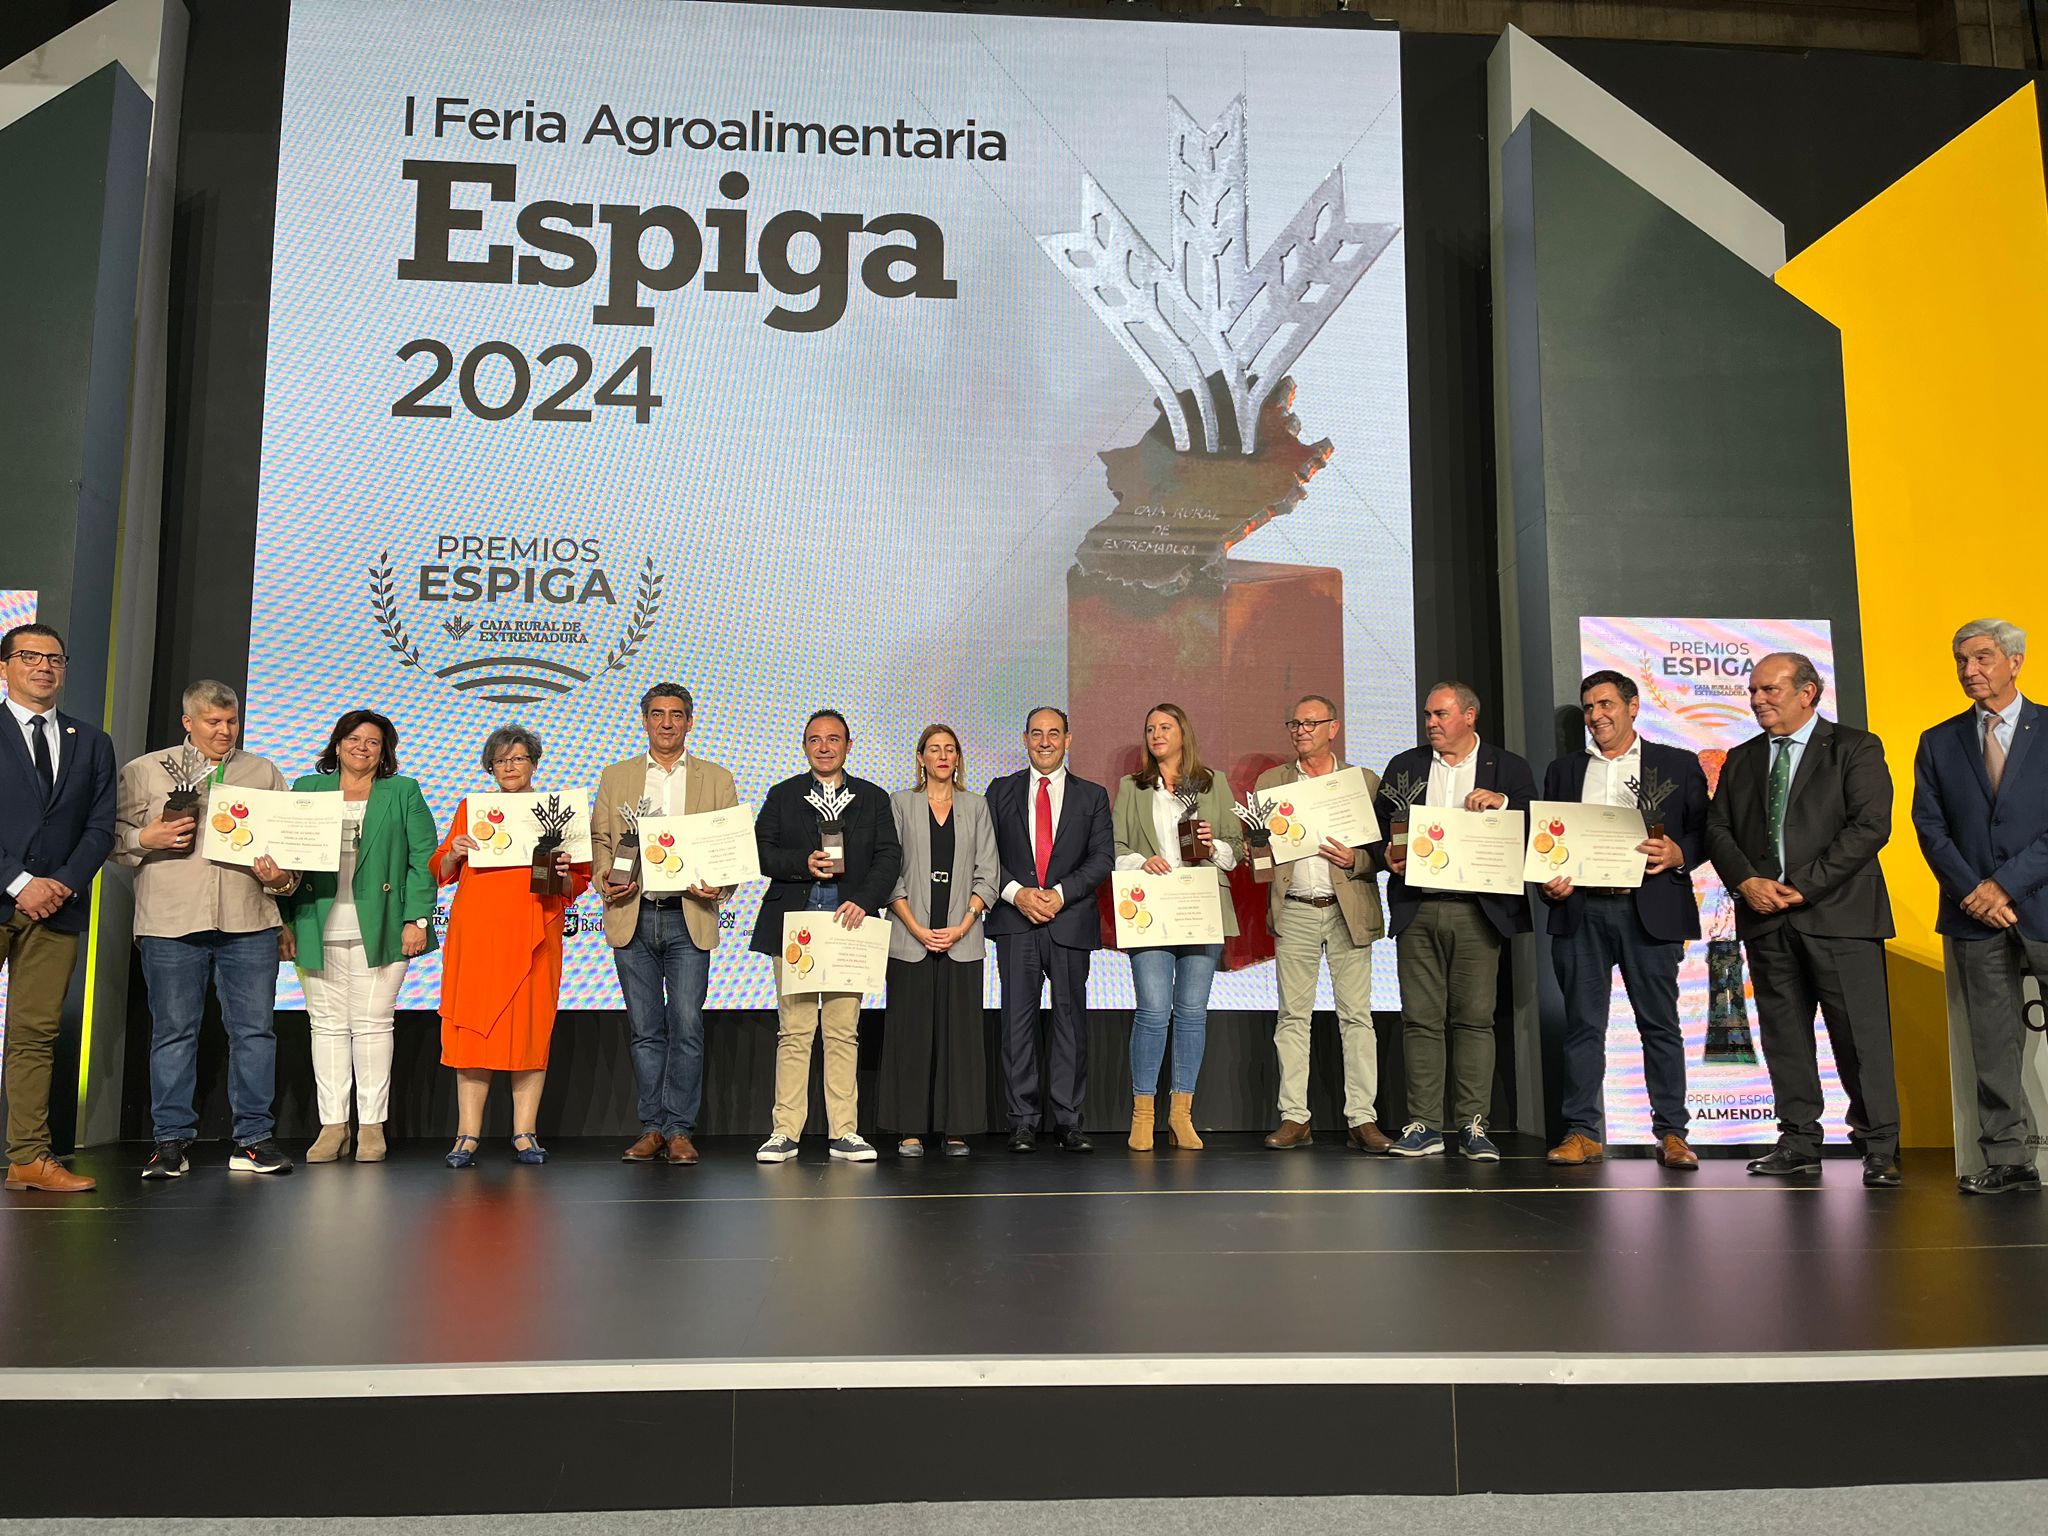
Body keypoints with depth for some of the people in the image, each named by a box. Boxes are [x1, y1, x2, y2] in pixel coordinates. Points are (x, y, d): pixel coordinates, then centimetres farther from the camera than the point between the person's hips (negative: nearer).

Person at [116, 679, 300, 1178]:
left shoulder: (264, 772, 15)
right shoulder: (144, 771, 11)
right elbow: (112, 835, 8)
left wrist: (282, 876, -6)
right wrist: (147, 839, -10)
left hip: (249, 921, 1)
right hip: (171, 923, -1)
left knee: (254, 1029, 2)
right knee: (174, 1031, 4)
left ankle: (253, 1138, 9)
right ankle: (172, 1140, 14)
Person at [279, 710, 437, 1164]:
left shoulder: (403, 793, 9)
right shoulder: (306, 789, 14)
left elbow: (423, 859, 3)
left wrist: (417, 919, -7)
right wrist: (284, 921, 0)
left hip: (378, 929, -2)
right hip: (319, 930, 2)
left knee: (373, 1024, -1)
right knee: (327, 1025, 4)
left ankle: (372, 1125, 6)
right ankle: (333, 1125, 11)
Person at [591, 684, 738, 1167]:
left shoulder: (716, 779, 10)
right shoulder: (615, 777, 13)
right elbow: (599, 839, 11)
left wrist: (720, 886, -11)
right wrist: (607, 880, -8)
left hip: (688, 917, -1)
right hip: (632, 916, 1)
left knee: (686, 1027, -4)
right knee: (645, 1030, 6)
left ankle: (679, 1131, 4)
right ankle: (653, 1127, 14)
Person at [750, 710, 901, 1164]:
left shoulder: (873, 798, 13)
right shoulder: (783, 795, 12)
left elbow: (889, 857, 5)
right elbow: (760, 851, 5)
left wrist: (863, 900, -11)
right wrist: (803, 864, -12)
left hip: (847, 923, 0)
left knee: (844, 1033, 1)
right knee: (794, 1032, -1)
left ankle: (845, 1133, 6)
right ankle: (785, 1133, 4)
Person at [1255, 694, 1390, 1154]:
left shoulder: (1365, 781, 7)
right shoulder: (1270, 782, 12)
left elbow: (1384, 848, 5)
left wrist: (1355, 860, -13)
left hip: (1349, 910, -1)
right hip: (1294, 911, 1)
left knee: (1356, 1016, -1)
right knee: (1292, 1016, 2)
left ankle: (1362, 1119, 5)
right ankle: (1294, 1118, 7)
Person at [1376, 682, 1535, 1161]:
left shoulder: (1508, 769, 9)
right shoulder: (1404, 767, 15)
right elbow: (1382, 829, 15)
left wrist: (1502, 803, -13)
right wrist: (1390, 855, -5)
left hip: (1477, 911, -2)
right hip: (1417, 909, 2)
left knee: (1475, 1017, -1)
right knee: (1420, 1017, 1)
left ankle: (1473, 1126, 6)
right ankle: (1424, 1125, 7)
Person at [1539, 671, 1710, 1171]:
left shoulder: (1678, 765, 11)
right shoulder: (1563, 771, 18)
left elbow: (1704, 831, 7)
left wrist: (1679, 854, -13)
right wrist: (1548, 882, -3)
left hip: (1651, 910, -2)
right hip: (1580, 911, 2)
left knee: (1660, 1024, 2)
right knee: (1583, 1025, 2)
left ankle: (1671, 1133, 10)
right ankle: (1584, 1132, 7)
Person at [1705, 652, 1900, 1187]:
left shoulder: (1855, 748, 3)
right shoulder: (1741, 761, 18)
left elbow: (1870, 825, -8)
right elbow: (1717, 829, 12)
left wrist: (1804, 886, -14)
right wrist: (1746, 881, -7)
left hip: (1838, 912, -4)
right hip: (1765, 917, 5)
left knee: (1860, 1032, -4)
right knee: (1783, 1032, 6)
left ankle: (1879, 1148, 4)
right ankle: (1800, 1142, 13)